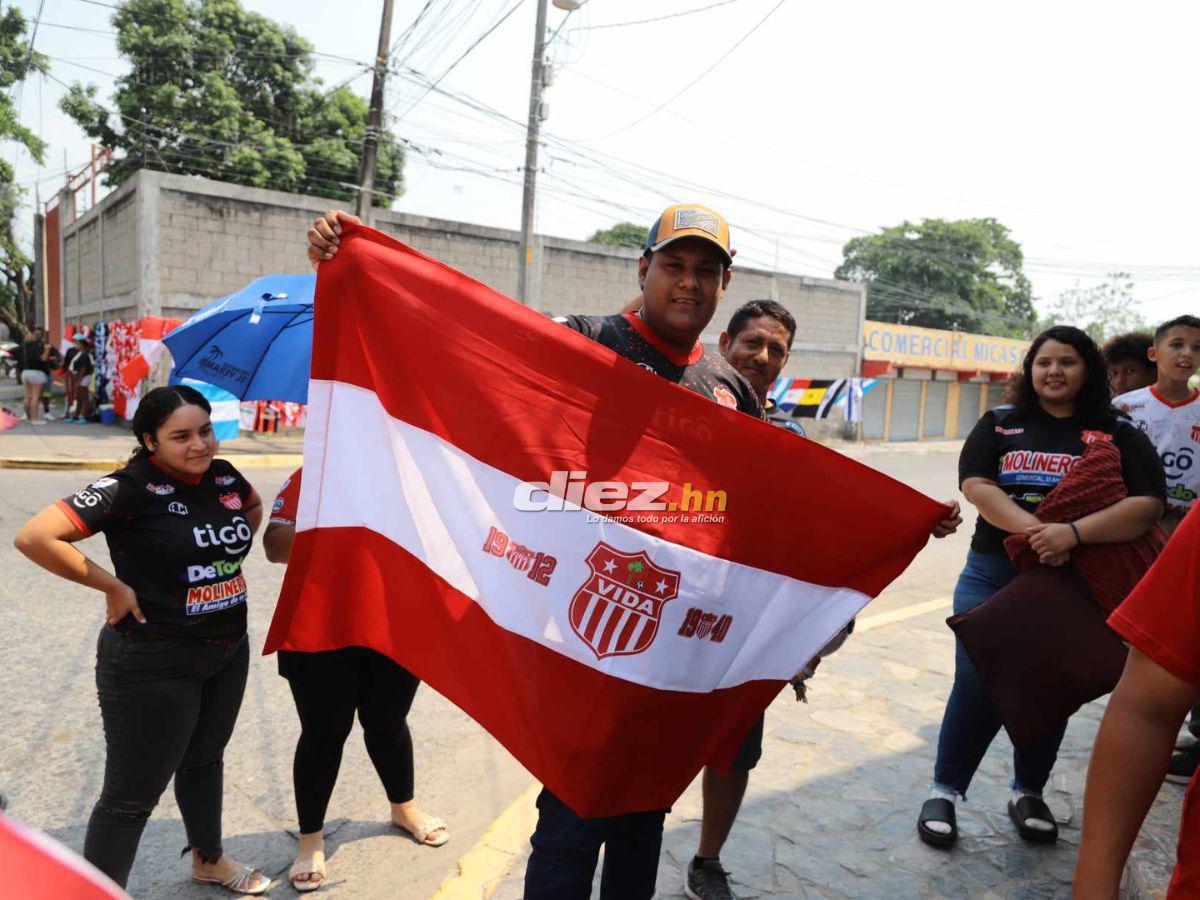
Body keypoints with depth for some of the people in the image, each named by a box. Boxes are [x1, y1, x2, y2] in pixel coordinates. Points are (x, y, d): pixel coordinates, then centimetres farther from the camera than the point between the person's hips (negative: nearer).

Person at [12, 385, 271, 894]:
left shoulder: (224, 476, -1)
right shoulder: (131, 488, -21)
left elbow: (254, 506, 21)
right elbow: (34, 537, -26)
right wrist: (113, 586, -20)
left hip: (228, 651, 8)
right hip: (153, 663, -7)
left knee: (204, 760, 27)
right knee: (132, 797, 5)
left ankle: (208, 861, 49)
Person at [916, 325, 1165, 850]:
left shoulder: (1118, 434, 3)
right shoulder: (1000, 423, 4)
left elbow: (1148, 505, -10)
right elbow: (976, 485, -9)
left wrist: (1072, 533, -26)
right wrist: (1034, 531, -24)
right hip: (993, 575, 0)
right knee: (975, 686, -1)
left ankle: (1028, 793, 34)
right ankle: (945, 790, 17)